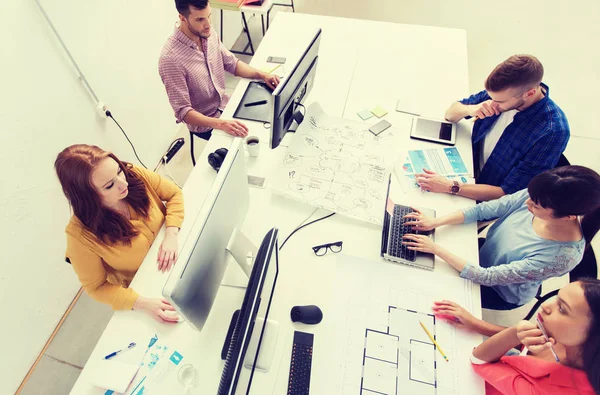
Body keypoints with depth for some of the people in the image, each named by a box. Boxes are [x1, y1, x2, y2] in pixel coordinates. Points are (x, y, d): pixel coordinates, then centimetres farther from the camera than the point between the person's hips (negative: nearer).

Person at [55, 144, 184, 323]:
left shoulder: (134, 174, -22)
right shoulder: (81, 234, -28)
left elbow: (174, 194, -8)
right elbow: (97, 287, -15)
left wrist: (171, 235, -24)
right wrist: (142, 303, -30)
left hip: (176, 257, 4)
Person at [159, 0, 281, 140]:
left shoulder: (209, 35, -6)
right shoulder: (171, 58, -28)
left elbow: (232, 63, 7)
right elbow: (183, 111, -28)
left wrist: (262, 75, -10)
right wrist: (221, 124, -42)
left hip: (225, 104, 7)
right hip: (204, 124, -6)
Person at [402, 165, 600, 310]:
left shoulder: (562, 256, -36)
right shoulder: (537, 197, -25)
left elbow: (488, 277, -34)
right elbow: (482, 210, -17)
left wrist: (437, 249, -37)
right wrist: (436, 222, -29)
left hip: (499, 293, -4)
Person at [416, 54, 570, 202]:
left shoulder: (552, 131, -26)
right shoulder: (502, 92, -10)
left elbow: (508, 193, -24)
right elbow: (450, 113, 3)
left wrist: (450, 187, -34)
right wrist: (470, 109, -21)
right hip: (469, 177, 6)